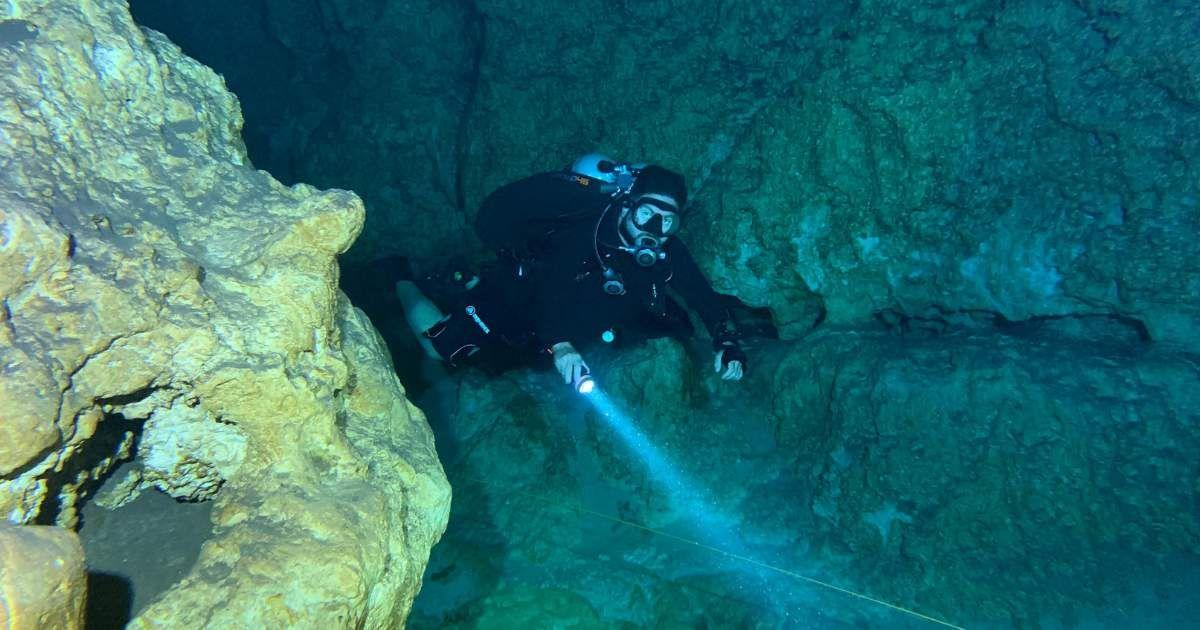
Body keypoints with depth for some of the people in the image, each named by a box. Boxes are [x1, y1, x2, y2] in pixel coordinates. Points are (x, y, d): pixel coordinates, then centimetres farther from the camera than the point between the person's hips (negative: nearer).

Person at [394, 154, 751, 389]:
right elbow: (553, 286, -47)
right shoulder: (589, 231, -37)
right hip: (512, 294, -6)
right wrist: (560, 345, -63)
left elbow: (705, 297, -16)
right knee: (442, 348, -3)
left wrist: (726, 344, -32)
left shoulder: (668, 254, -19)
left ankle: (468, 286, 37)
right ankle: (401, 280, 25)